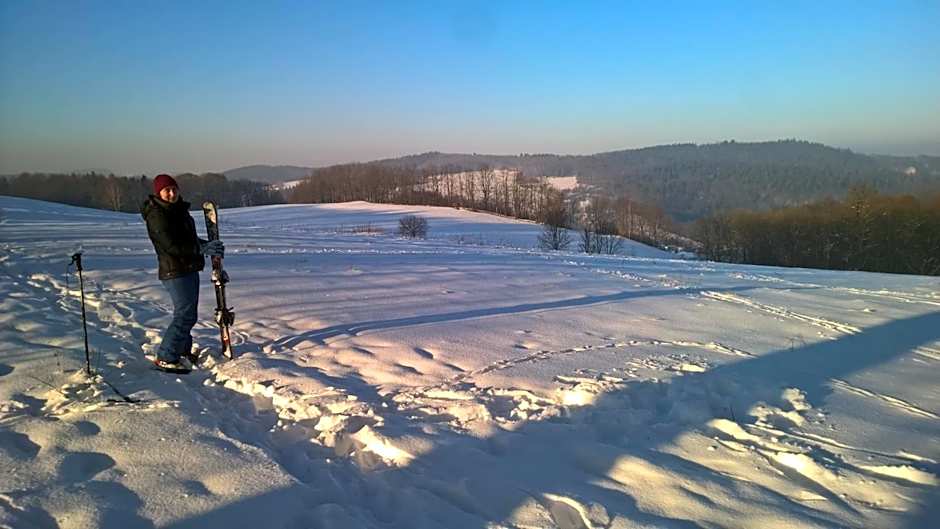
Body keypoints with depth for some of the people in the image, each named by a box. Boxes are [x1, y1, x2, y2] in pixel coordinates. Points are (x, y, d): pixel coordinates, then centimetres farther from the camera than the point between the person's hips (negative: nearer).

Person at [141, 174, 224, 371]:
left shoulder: (178, 209, 14)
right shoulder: (157, 215, -16)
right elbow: (172, 246, -25)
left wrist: (207, 245, 10)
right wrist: (202, 248, -28)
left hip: (189, 269, 10)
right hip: (175, 272, -10)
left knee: (188, 313, 19)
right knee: (185, 315, -11)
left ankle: (183, 352, 34)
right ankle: (166, 358, -3)